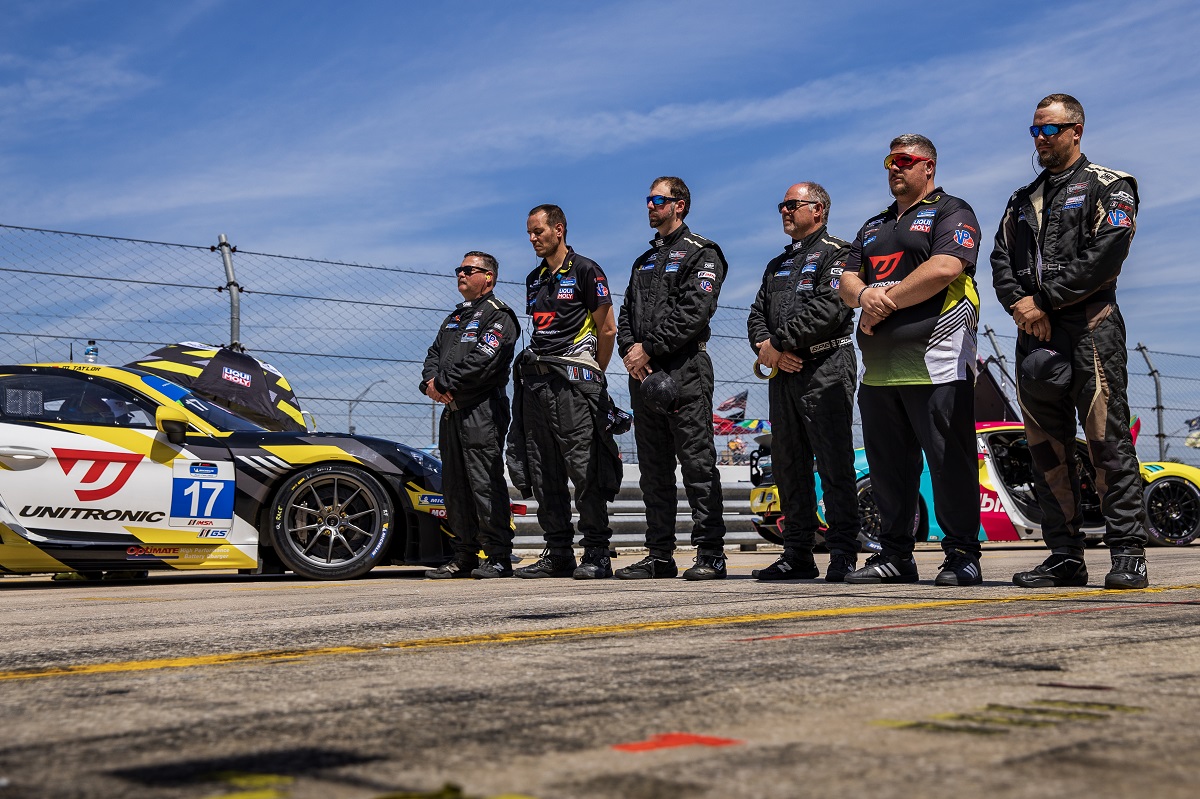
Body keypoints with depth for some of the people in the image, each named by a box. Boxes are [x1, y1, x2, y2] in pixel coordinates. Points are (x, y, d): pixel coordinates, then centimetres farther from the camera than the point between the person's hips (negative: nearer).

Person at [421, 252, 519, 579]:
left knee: (486, 483, -11)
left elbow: (482, 361, -17)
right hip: (452, 410, 9)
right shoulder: (454, 318, 25)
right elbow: (434, 354, 18)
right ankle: (464, 557, 15)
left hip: (482, 412, -9)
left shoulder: (498, 315, -3)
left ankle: (498, 556, -8)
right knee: (454, 486, 9)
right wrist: (431, 382, -3)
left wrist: (444, 383, -13)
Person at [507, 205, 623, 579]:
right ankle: (558, 552, 10)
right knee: (543, 472, 5)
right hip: (535, 380, 8)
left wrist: (593, 372, 3)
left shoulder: (586, 271, -1)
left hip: (574, 380, -8)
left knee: (584, 467, -10)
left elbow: (607, 328, -1)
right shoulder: (534, 279, 21)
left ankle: (597, 553, -7)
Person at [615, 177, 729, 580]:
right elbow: (626, 313, 20)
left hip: (684, 369, -8)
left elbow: (695, 310, -13)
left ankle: (710, 554, -6)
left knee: (697, 463, -8)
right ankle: (660, 555, 12)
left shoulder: (701, 253, 1)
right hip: (643, 374, 8)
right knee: (654, 469, 7)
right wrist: (629, 350, -1)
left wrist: (650, 348, -14)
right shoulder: (644, 260, 24)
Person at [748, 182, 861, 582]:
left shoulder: (836, 253, 0)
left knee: (834, 464, -8)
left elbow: (828, 309, -15)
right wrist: (766, 346, -5)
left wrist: (778, 343, -14)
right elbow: (757, 313, 17)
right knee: (788, 466, 7)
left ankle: (843, 555, -5)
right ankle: (797, 555, 13)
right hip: (783, 372, 8)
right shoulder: (777, 265, 25)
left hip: (825, 370, -8)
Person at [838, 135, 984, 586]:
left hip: (935, 363, -7)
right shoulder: (873, 226, 26)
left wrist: (886, 303, -10)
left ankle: (962, 555, 0)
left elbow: (944, 269, -13)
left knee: (950, 463, -6)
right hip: (878, 367, 7)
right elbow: (847, 281, 18)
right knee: (888, 467, 9)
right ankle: (895, 555, 17)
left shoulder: (952, 212, 4)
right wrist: (866, 295, -6)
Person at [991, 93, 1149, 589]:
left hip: (1089, 326, -6)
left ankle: (1128, 555, -6)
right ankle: (1064, 558, 8)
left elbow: (1106, 255, -10)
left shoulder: (1108, 188, 5)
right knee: (1047, 449, 4)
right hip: (1033, 332, 6)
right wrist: (1018, 302, -6)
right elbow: (1001, 261, 14)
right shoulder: (1023, 200, 24)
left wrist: (1045, 300, -12)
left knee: (1107, 440, -9)